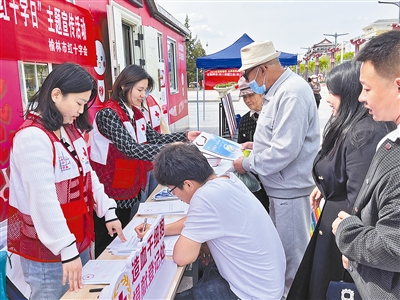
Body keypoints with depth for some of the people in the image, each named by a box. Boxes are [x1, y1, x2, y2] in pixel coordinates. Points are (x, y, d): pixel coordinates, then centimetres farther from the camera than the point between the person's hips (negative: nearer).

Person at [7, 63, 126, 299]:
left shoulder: (72, 131, 7)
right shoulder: (32, 137, -21)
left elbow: (88, 175, 11)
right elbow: (43, 199, -26)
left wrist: (108, 211, 5)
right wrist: (67, 248, -26)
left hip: (79, 237, 8)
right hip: (48, 249, -8)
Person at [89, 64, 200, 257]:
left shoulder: (135, 113, 8)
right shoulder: (108, 114, -18)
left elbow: (155, 138, 9)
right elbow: (131, 148, -27)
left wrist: (184, 137, -1)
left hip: (130, 189, 8)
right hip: (110, 192, -8)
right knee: (107, 245, 7)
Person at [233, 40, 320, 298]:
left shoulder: (292, 93, -22)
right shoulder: (280, 90, 9)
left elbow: (284, 151, -27)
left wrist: (247, 164, -16)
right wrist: (256, 145, 9)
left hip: (288, 189, -10)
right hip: (281, 185, 10)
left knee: (292, 253, 8)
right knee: (283, 248, 24)